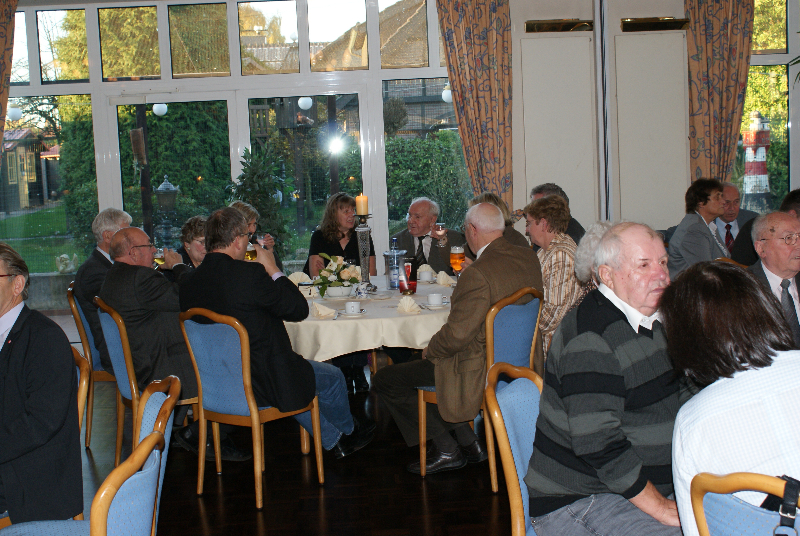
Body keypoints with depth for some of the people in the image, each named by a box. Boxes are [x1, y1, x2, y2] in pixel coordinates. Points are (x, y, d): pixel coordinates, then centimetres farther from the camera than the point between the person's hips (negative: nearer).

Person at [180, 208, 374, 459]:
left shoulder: (188, 282, -4)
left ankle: (333, 441, 44)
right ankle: (349, 430, 47)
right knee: (333, 376, 18)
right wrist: (272, 269, -4)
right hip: (259, 385, -8)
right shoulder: (249, 273, -24)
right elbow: (299, 309, -14)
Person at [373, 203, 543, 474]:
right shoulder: (528, 257, -1)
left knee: (385, 380, 0)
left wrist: (430, 350, -4)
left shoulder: (477, 274, -27)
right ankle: (468, 442, 26)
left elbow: (457, 334, -24)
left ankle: (447, 450, 10)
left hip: (482, 369, -9)